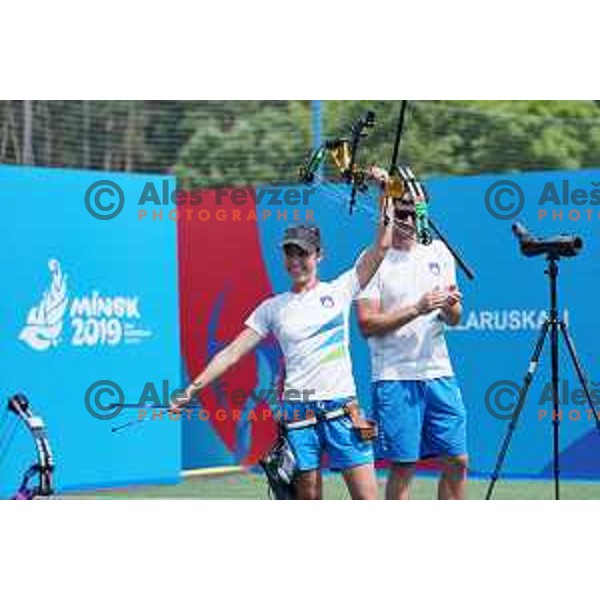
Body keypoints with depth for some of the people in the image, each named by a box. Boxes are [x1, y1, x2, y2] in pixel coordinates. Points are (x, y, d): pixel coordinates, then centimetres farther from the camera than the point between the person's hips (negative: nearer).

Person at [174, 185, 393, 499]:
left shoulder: (339, 291, 7)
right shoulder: (272, 308, 10)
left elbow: (381, 247, 3)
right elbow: (233, 352, 8)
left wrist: (385, 193, 4)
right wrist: (193, 388, 1)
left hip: (342, 409, -1)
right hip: (298, 411, 1)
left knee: (368, 503, -7)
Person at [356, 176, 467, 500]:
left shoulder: (439, 251, 11)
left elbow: (453, 320, 15)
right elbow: (367, 324, -12)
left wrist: (451, 306, -9)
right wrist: (417, 309, -19)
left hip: (439, 372, 5)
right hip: (395, 376, -5)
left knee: (457, 462, 5)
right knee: (402, 467, -3)